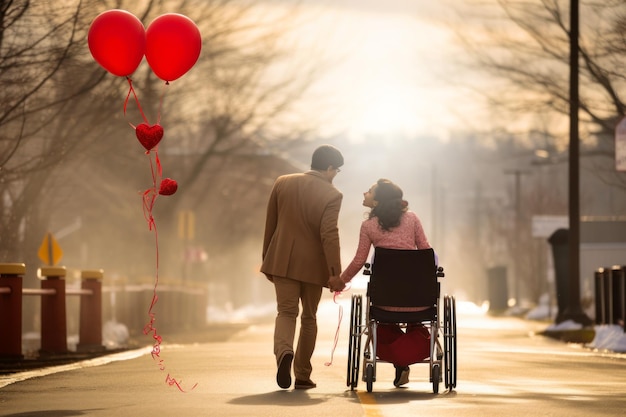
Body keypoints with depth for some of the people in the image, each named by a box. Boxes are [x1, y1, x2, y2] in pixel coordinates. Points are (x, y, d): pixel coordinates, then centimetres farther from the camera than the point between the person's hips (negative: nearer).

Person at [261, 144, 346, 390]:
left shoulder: (282, 184, 2)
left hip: (283, 261, 2)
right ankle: (302, 375, 15)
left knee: (286, 312, 3)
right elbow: (329, 235, -18)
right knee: (308, 318, 12)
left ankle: (284, 352, -28)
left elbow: (270, 225, 8)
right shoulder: (331, 195, -10)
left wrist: (267, 261, 17)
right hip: (312, 265, -2)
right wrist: (335, 273, -16)